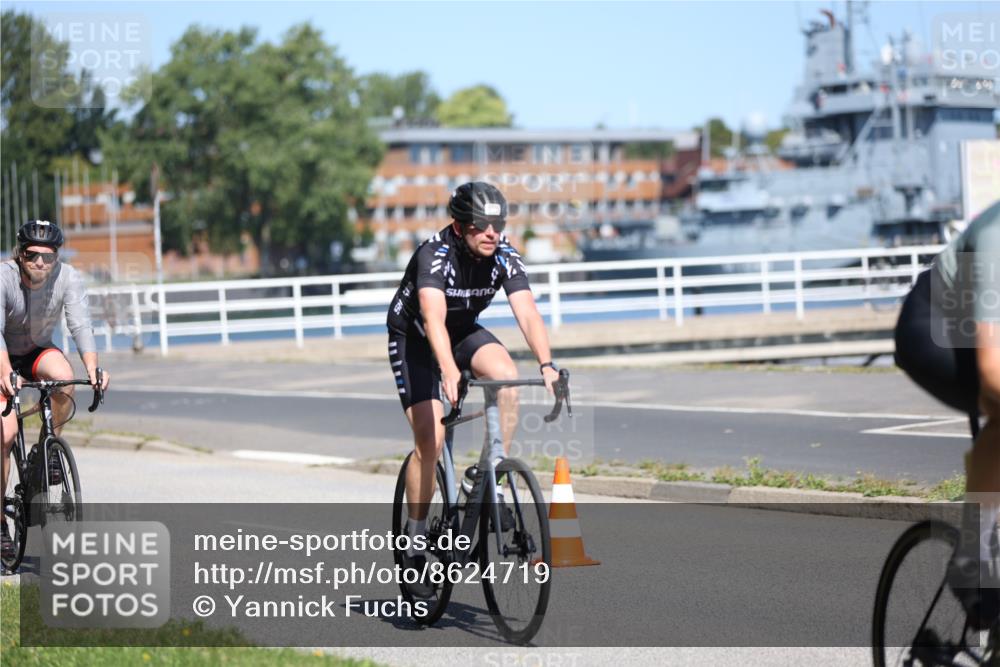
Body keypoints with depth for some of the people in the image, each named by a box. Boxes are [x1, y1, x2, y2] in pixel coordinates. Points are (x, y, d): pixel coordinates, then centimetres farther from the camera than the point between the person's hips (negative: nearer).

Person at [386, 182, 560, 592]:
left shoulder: (504, 257, -20)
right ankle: (415, 540, -2)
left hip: (465, 331, 4)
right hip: (414, 338, -4)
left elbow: (527, 312, -30)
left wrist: (546, 364, -46)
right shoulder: (434, 254, -32)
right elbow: (433, 317, -46)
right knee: (430, 438, -15)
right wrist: (449, 371, -61)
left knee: (507, 375, -28)